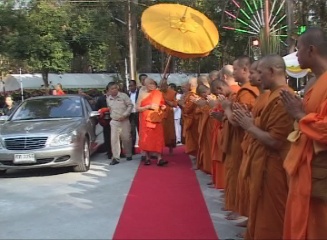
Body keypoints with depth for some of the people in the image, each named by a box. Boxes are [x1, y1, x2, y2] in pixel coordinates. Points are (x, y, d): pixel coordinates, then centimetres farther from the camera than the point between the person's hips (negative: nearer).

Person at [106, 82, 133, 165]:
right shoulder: (108, 99, 7)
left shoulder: (123, 96, -6)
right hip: (114, 122, 3)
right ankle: (115, 158, -5)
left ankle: (128, 155, 25)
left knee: (126, 138, 5)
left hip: (124, 121, -2)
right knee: (114, 139, -8)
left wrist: (124, 115, -13)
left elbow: (130, 105, -6)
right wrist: (111, 115, 5)